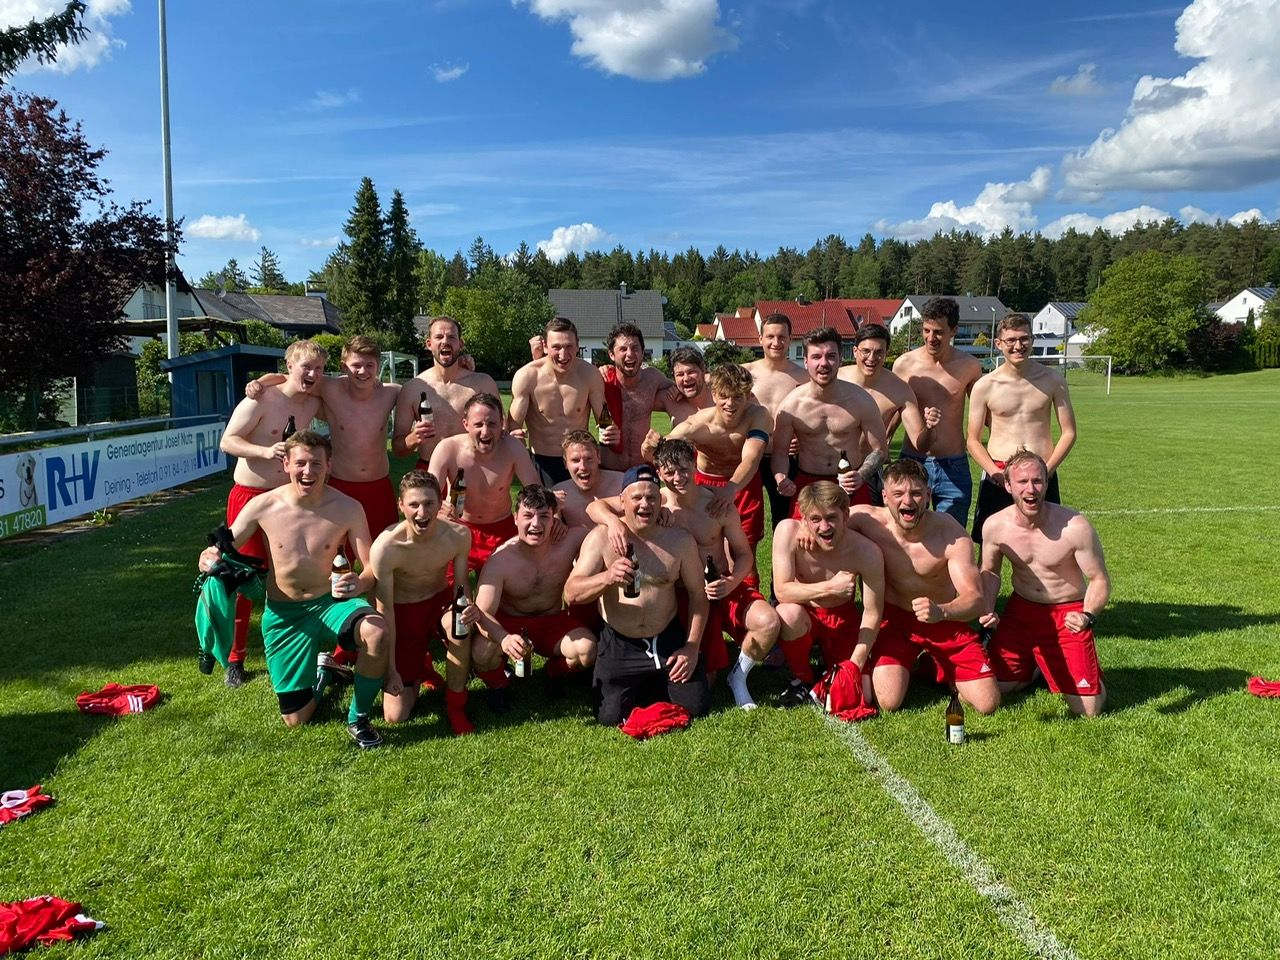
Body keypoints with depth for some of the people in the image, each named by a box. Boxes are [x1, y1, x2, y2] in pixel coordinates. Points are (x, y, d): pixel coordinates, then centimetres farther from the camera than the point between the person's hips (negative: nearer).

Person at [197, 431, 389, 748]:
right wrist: (209, 561, -26)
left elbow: (372, 567, -12)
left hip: (330, 603, -1)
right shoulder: (263, 506, -10)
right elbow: (220, 552, 0)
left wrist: (360, 583, -36)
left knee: (377, 631, -36)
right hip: (283, 615, 1)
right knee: (296, 719, 3)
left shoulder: (347, 508, -12)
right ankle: (319, 674, 40)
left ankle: (358, 719, -8)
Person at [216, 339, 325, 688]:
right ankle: (234, 658, 13)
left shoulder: (313, 404, 6)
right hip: (250, 496, -5)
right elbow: (227, 441, -13)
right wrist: (265, 451, -27)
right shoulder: (262, 399, -11)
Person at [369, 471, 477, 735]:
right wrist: (390, 669, -15)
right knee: (395, 717, -2)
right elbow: (385, 610, -19)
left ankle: (456, 706, -11)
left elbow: (461, 584, -6)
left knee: (460, 627, -37)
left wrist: (468, 605, -31)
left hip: (441, 600, 2)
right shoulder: (385, 548, -29)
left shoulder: (458, 534, -21)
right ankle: (420, 667, 32)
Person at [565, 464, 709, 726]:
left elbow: (697, 594, 3)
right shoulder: (601, 537, -10)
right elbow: (571, 594, -18)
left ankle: (652, 686, 28)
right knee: (611, 718, -10)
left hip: (669, 641, 2)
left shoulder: (680, 540, -4)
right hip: (619, 645, -2)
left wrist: (692, 647, -5)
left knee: (695, 708, -4)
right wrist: (607, 578, -38)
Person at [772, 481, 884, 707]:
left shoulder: (867, 552, -24)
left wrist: (854, 666, -19)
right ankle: (801, 679, -6)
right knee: (789, 614, -37)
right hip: (803, 614, 0)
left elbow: (872, 614, -15)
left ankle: (831, 664, 22)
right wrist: (830, 588, -36)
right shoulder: (788, 531, -26)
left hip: (843, 619, 1)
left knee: (861, 698, -13)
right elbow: (782, 591, -27)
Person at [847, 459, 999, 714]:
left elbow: (975, 599, -29)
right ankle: (906, 663, 16)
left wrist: (941, 611, -52)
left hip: (946, 620, 0)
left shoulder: (952, 535, -23)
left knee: (988, 703, -6)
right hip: (895, 619, 0)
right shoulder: (869, 520, -20)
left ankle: (936, 667, 23)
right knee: (889, 702, -19)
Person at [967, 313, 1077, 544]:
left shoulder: (1052, 381, 2)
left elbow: (1069, 433, 5)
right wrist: (996, 473, -13)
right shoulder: (985, 386, -2)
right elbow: (973, 441, 2)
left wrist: (1047, 471, -8)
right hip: (998, 476, -1)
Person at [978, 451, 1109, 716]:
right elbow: (989, 572, 7)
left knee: (1088, 709, -9)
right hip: (1020, 609, 3)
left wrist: (1088, 617, -30)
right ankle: (1032, 665, 31)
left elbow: (1100, 580, -12)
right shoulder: (995, 525, -12)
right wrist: (987, 611, -9)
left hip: (1067, 614, -3)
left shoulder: (1075, 527, -23)